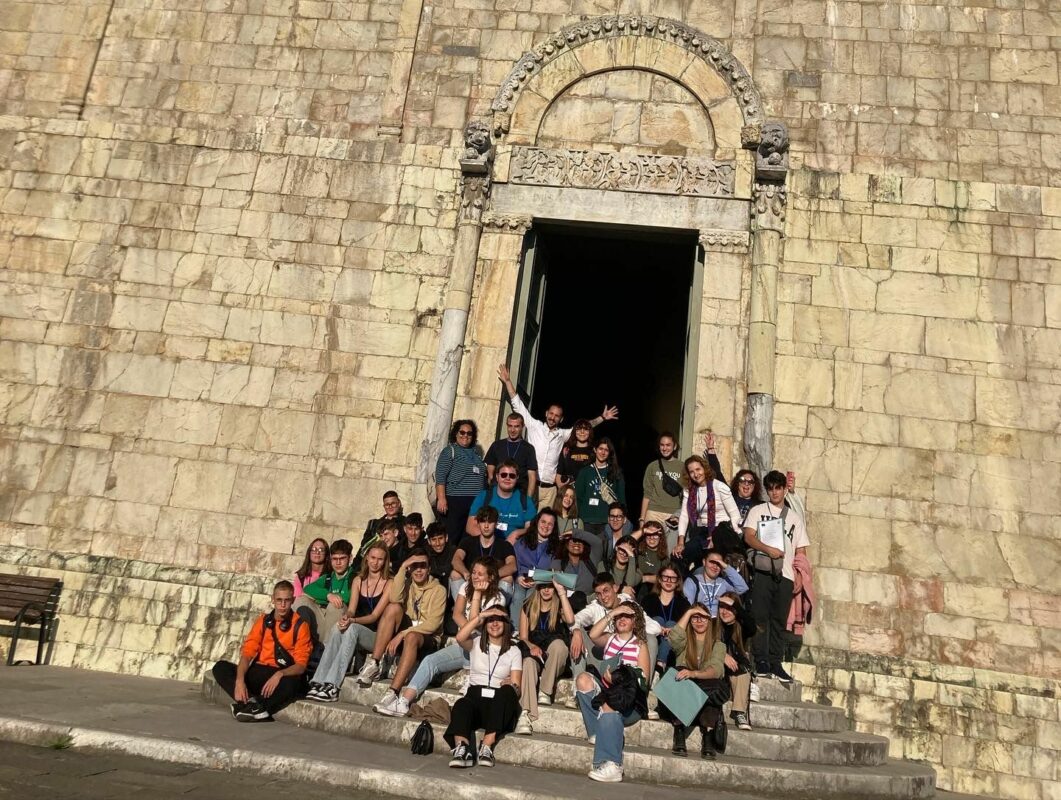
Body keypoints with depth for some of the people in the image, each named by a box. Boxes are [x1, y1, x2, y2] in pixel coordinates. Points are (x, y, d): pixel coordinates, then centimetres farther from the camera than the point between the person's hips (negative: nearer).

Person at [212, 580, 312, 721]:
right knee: (220, 667, -16)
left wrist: (279, 675, -27)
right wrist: (239, 680, -19)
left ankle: (246, 706, -31)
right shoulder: (263, 621, 7)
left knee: (292, 683, -38)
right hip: (258, 673, 4)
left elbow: (301, 665, -8)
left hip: (282, 676, -4)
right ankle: (249, 702, -32)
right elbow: (247, 653, -1)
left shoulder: (300, 625, -3)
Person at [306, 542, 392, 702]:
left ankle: (332, 687, -39)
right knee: (338, 627, -28)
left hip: (377, 636, -4)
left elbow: (375, 615, -11)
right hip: (356, 633, 4)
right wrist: (346, 617, -24)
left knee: (351, 628, -33)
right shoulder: (358, 581, 12)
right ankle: (320, 682, -36)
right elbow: (351, 610, 0)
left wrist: (352, 621, -28)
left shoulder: (389, 584, -3)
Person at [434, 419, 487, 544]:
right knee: (452, 538, -6)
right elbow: (440, 477, -8)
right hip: (454, 502, -6)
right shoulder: (449, 451, 0)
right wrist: (441, 499, -18)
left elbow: (483, 477, 24)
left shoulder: (476, 453, 18)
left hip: (475, 503, 6)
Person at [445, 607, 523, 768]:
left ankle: (487, 747, -39)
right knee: (461, 705, -35)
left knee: (507, 691, -36)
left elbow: (516, 686, 4)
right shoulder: (477, 643, 15)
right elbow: (460, 638, -10)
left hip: (499, 702, 0)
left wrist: (512, 687, -21)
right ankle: (461, 749, -54)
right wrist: (481, 615, -6)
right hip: (476, 696, 0)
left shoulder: (513, 651, 14)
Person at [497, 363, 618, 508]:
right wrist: (508, 381, 3)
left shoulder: (562, 434, 14)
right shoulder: (534, 426, 6)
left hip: (549, 489, 3)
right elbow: (518, 405, 5)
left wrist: (602, 417, 18)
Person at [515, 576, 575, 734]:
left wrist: (562, 592, -12)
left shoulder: (560, 608, 8)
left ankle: (545, 693, -27)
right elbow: (523, 637, 7)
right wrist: (531, 646, -16)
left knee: (557, 643, -34)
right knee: (529, 662, -35)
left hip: (554, 660, -1)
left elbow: (570, 620, -17)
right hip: (533, 654, 1)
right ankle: (525, 715, -51)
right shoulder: (528, 608, 13)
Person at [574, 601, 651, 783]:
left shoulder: (640, 645, 7)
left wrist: (618, 679, -17)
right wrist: (610, 614, -9)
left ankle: (611, 766, -43)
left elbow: (643, 679, -3)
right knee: (583, 678, -25)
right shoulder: (609, 638, 15)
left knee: (610, 705, -37)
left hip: (629, 700, -3)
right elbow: (593, 635, -9)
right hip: (606, 690, 4)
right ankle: (605, 732, -23)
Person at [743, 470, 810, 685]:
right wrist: (768, 549, -20)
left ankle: (775, 663, 10)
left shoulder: (795, 517, 18)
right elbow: (748, 537, -4)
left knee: (780, 620, 4)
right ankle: (761, 661, -2)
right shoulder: (757, 511, 10)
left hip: (785, 574, 3)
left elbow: (801, 551, 15)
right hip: (762, 571, -2)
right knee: (761, 617, -5)